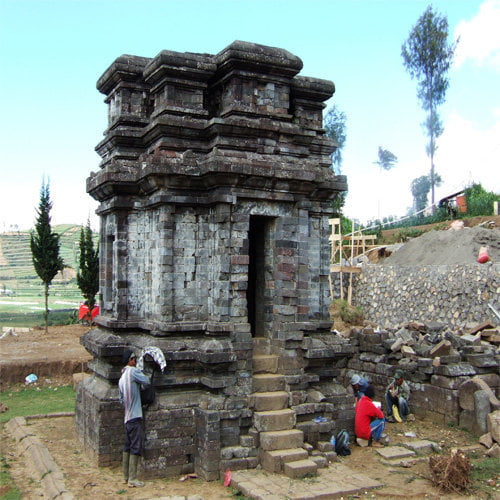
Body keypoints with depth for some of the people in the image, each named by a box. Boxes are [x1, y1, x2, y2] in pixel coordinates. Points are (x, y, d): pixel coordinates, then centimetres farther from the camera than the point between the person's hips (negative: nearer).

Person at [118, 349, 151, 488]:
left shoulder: (121, 379, 13)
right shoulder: (133, 371, -12)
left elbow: (121, 399, 17)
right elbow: (147, 381, -10)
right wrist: (142, 376, 9)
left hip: (127, 417, 9)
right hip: (135, 417, -9)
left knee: (127, 447, 14)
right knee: (135, 448, -5)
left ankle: (126, 476, 21)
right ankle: (132, 479, -3)